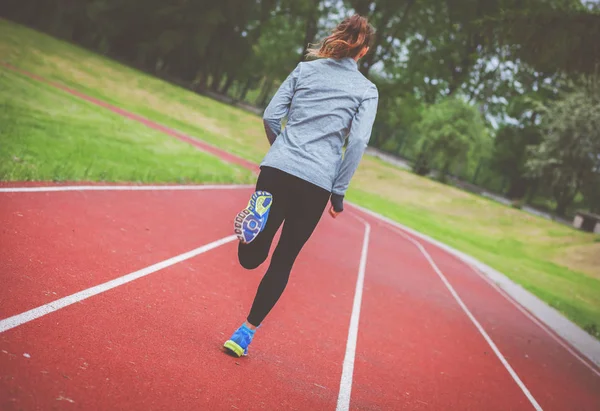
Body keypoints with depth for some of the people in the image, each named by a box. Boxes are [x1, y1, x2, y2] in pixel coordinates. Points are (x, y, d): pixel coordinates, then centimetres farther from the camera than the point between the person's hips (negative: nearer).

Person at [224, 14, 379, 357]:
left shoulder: (306, 68, 11)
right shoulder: (367, 91, 5)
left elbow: (271, 116, 7)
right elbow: (358, 142, -5)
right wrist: (339, 192, 2)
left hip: (277, 169, 2)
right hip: (316, 184, -1)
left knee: (251, 258, 12)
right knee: (283, 262, 12)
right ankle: (245, 334, 9)